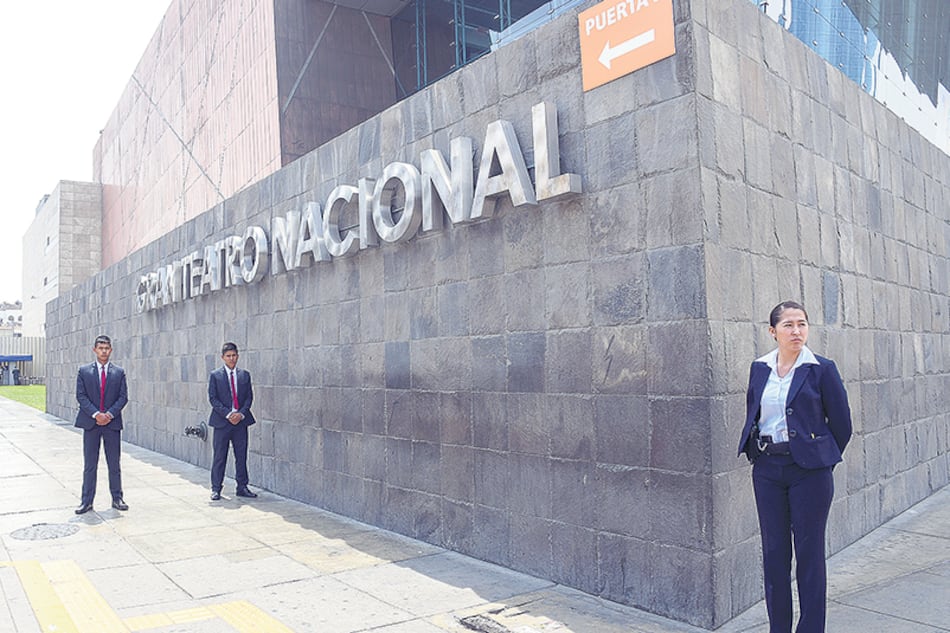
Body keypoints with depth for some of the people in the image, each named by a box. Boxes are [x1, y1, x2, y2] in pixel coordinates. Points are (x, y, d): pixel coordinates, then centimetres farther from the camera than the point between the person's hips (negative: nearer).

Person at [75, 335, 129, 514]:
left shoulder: (119, 372, 6)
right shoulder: (84, 371, 5)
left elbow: (123, 396, 1)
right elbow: (81, 396, -2)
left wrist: (109, 414, -12)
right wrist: (95, 414, -13)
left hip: (112, 423, 0)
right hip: (90, 423, 0)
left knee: (114, 464, 6)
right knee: (89, 464, 5)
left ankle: (117, 499, 14)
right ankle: (86, 501, 11)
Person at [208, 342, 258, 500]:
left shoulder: (245, 375, 9)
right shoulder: (215, 375, 1)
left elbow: (249, 396, 7)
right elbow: (212, 398, -4)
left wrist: (241, 413, -9)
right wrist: (228, 414, -13)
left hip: (241, 421, 3)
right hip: (222, 421, -2)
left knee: (242, 456, 6)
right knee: (219, 457, 2)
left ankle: (242, 487, 15)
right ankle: (216, 489, 11)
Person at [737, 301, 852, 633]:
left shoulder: (822, 369, -5)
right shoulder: (759, 368, 6)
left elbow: (841, 422, 1)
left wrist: (820, 458, 7)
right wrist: (757, 453, 10)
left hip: (809, 471, -3)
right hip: (767, 470, 4)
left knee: (809, 553, 5)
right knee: (773, 552, 10)